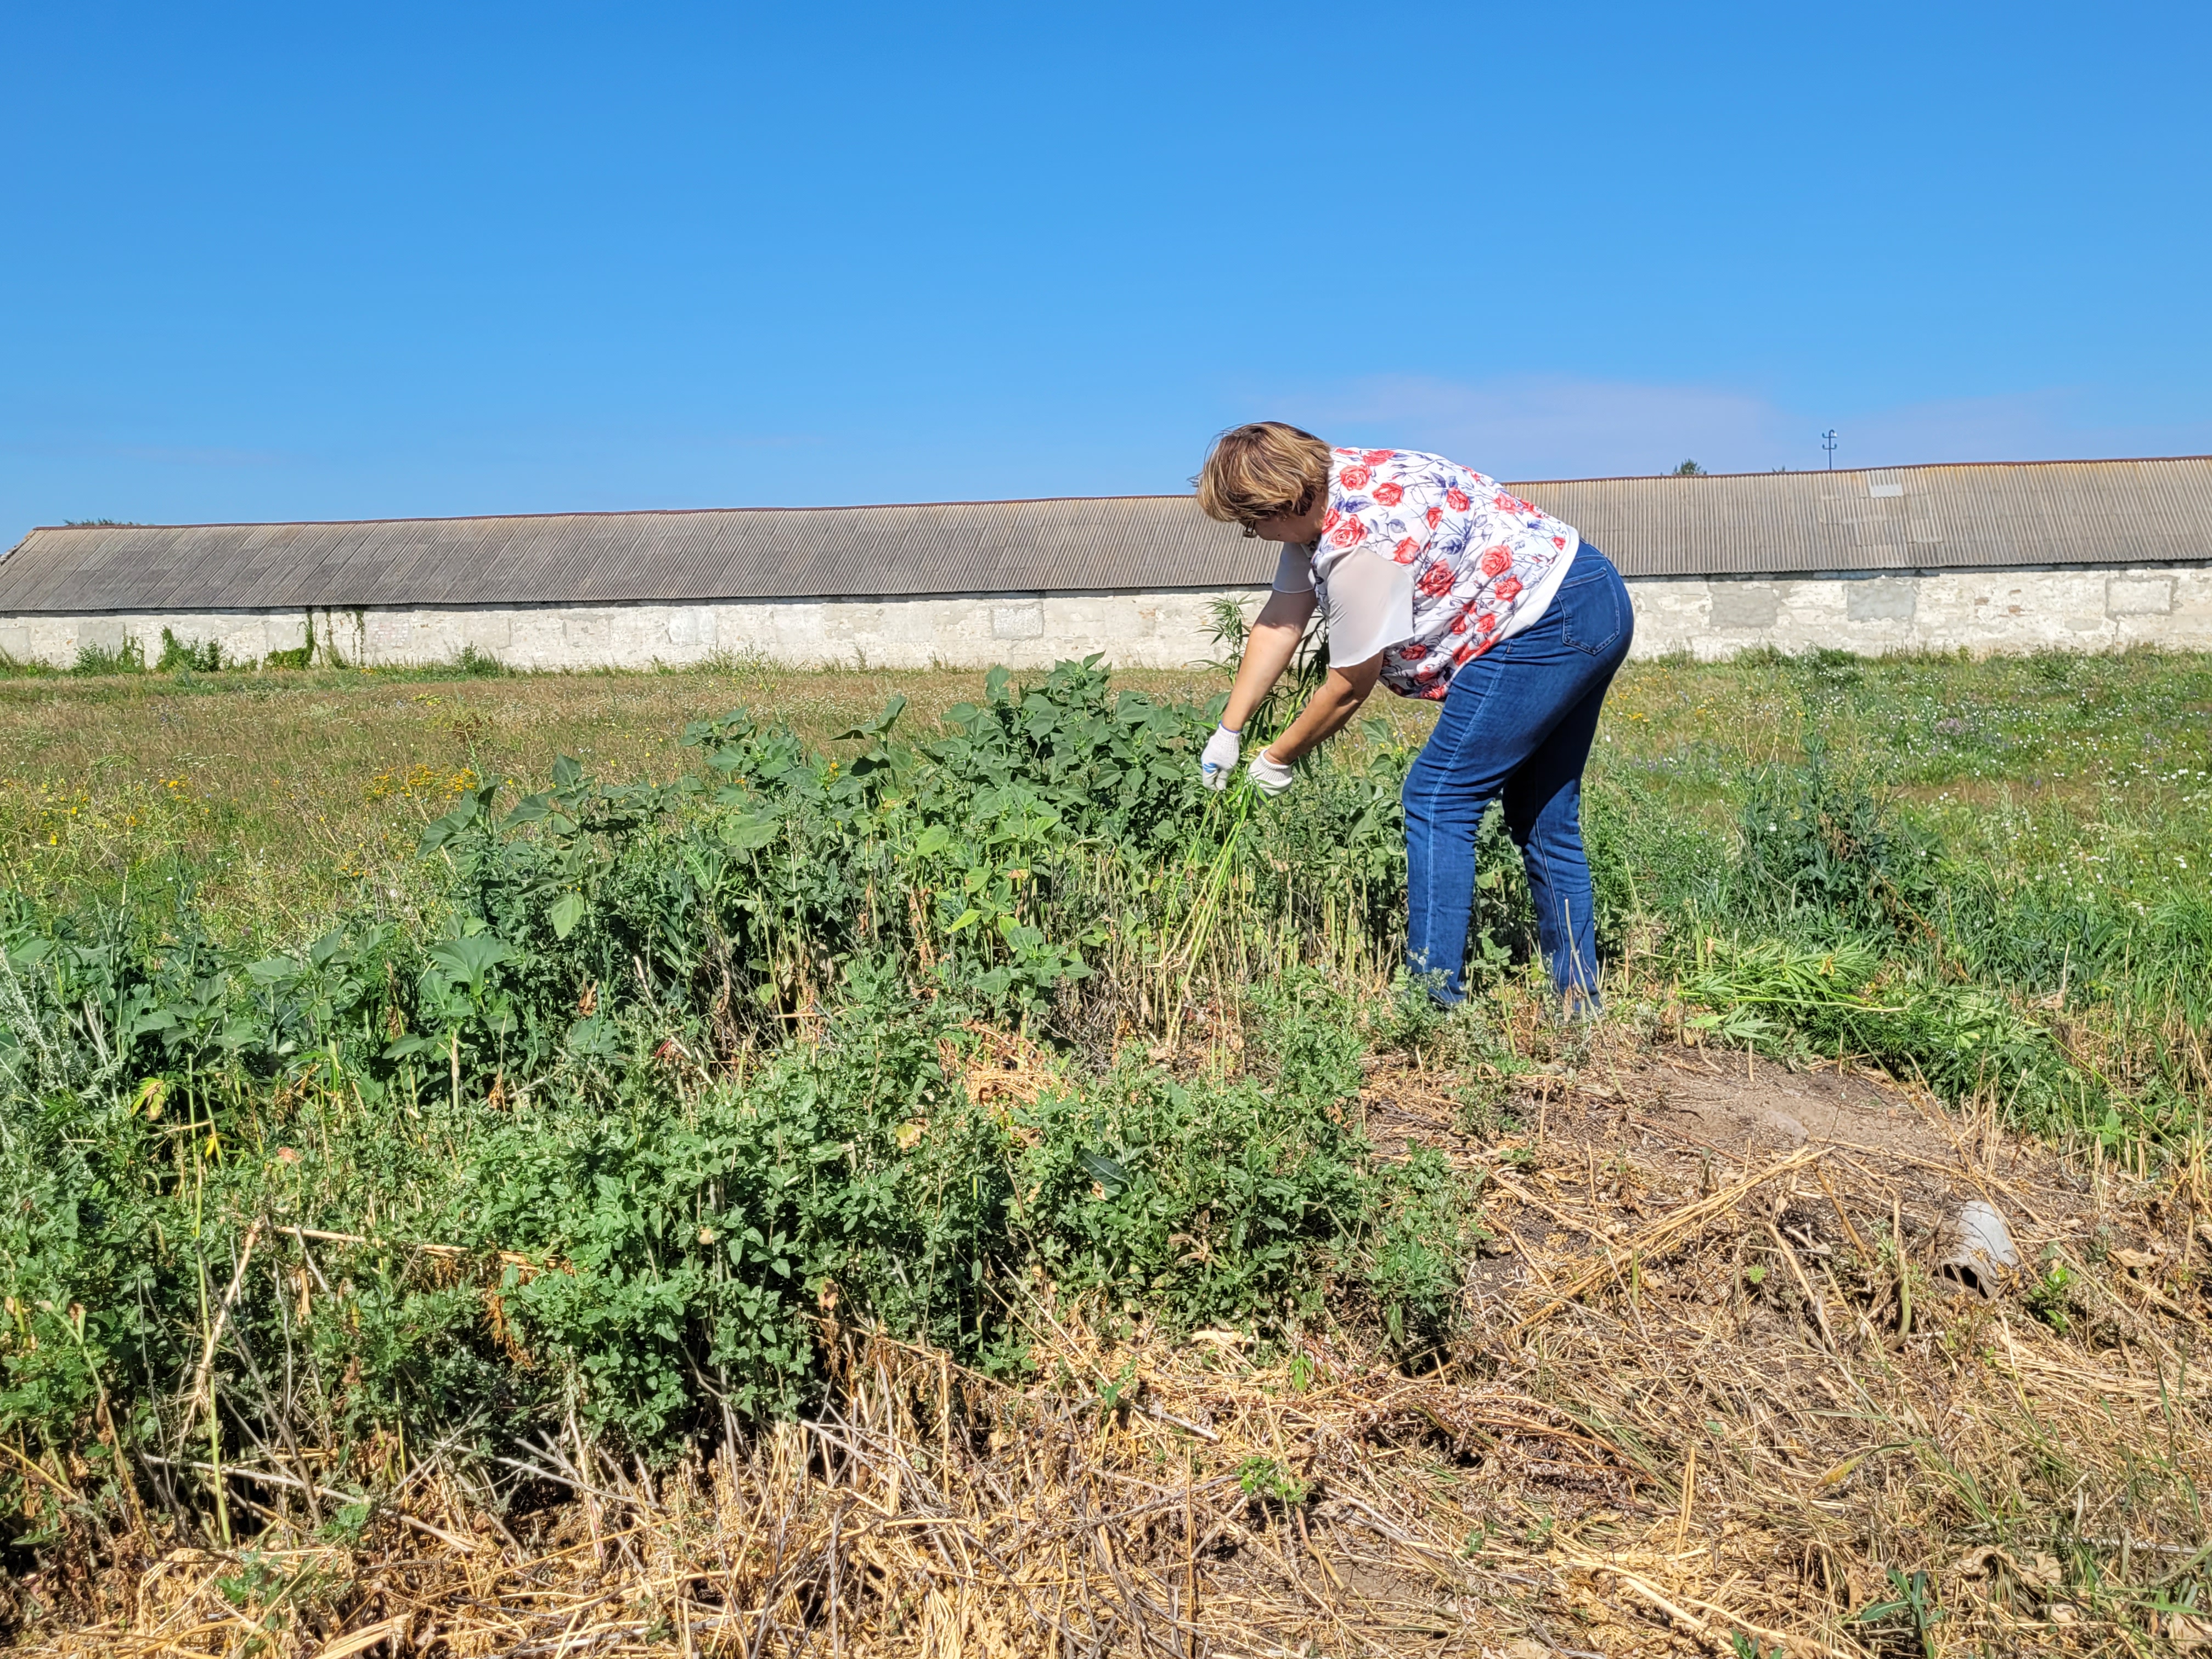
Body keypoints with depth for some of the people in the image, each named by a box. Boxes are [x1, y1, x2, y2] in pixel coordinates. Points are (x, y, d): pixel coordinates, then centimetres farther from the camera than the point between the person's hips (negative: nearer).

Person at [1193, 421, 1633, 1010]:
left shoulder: (1362, 546, -26)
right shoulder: (1320, 496, 4)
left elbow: (1349, 687, -15)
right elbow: (1281, 620, 9)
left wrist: (1278, 759, 0)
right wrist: (1230, 730, 9)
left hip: (1545, 625, -11)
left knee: (1438, 801, -9)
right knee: (1542, 817, 15)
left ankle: (1434, 1000, -9)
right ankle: (1579, 1007, 21)